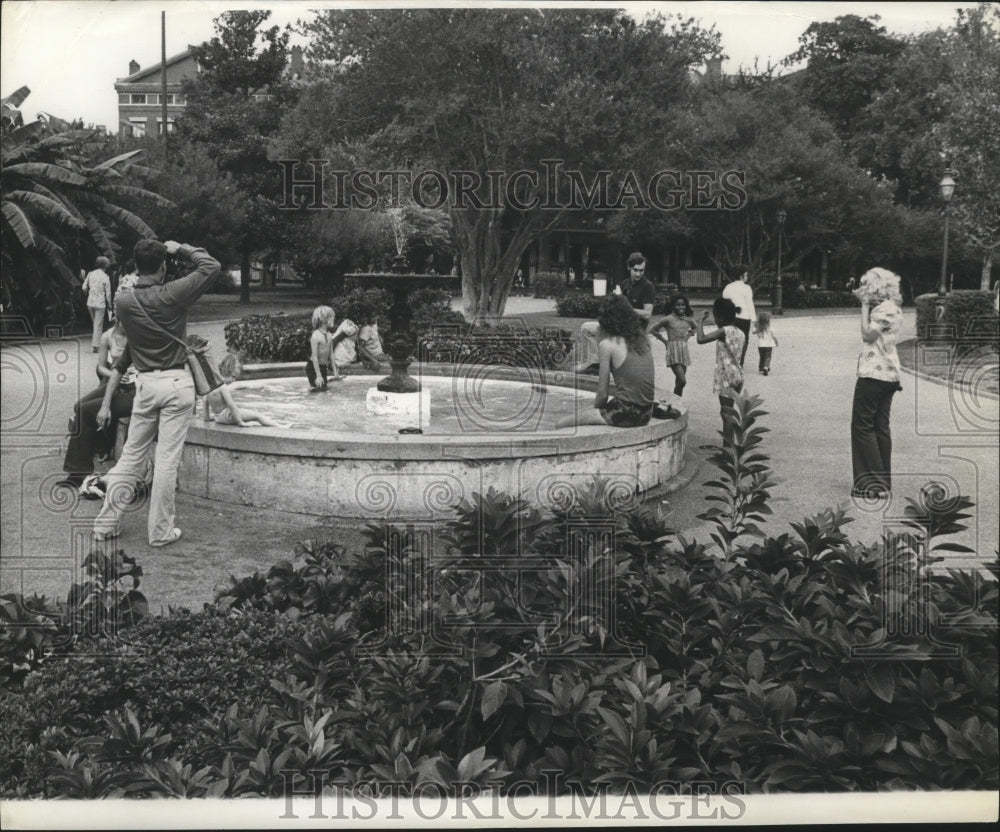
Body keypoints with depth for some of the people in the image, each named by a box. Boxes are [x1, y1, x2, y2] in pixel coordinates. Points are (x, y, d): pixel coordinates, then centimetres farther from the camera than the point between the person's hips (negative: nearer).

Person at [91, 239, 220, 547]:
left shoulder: (123, 302, -1)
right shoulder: (172, 295, -12)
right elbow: (211, 266, -4)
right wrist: (181, 249, 4)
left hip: (146, 383, 3)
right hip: (178, 383, -3)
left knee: (131, 455, 14)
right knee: (167, 460, 1)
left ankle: (106, 523, 18)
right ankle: (160, 531, 8)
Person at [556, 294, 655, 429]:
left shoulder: (607, 344, -8)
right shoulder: (642, 338, 9)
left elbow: (602, 394, -7)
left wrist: (596, 409, 12)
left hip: (625, 414, -8)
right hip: (646, 413, 8)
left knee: (561, 424, -1)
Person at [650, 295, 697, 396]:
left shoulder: (688, 320, 8)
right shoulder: (668, 319, -6)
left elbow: (695, 328, 30)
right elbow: (652, 329, 1)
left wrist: (688, 336, 13)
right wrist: (664, 340, 0)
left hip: (684, 351, 5)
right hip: (673, 351, -5)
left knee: (679, 382, 10)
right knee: (682, 381, -17)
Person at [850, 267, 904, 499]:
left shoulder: (885, 308, -14)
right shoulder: (891, 307, 17)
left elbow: (868, 334, -18)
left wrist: (865, 305, -14)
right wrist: (866, 304, 11)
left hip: (875, 374, -10)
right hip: (888, 375, 10)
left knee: (862, 424, -5)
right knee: (880, 426, 12)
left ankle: (873, 482, -5)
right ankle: (883, 481, 16)